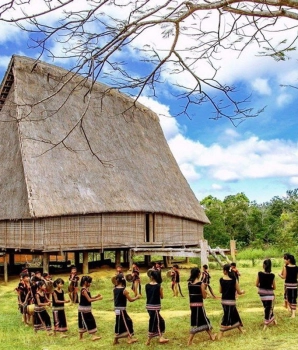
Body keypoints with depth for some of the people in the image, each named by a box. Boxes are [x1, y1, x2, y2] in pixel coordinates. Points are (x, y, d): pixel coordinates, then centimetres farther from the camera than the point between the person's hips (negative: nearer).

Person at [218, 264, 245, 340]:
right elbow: (239, 292, -7)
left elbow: (220, 291, 7)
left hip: (224, 301, 4)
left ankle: (241, 330, 35)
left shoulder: (221, 280, -5)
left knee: (235, 315, 21)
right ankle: (220, 335, 9)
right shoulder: (234, 280, -13)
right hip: (231, 301, -4)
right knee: (226, 318, 5)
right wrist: (242, 291, 16)